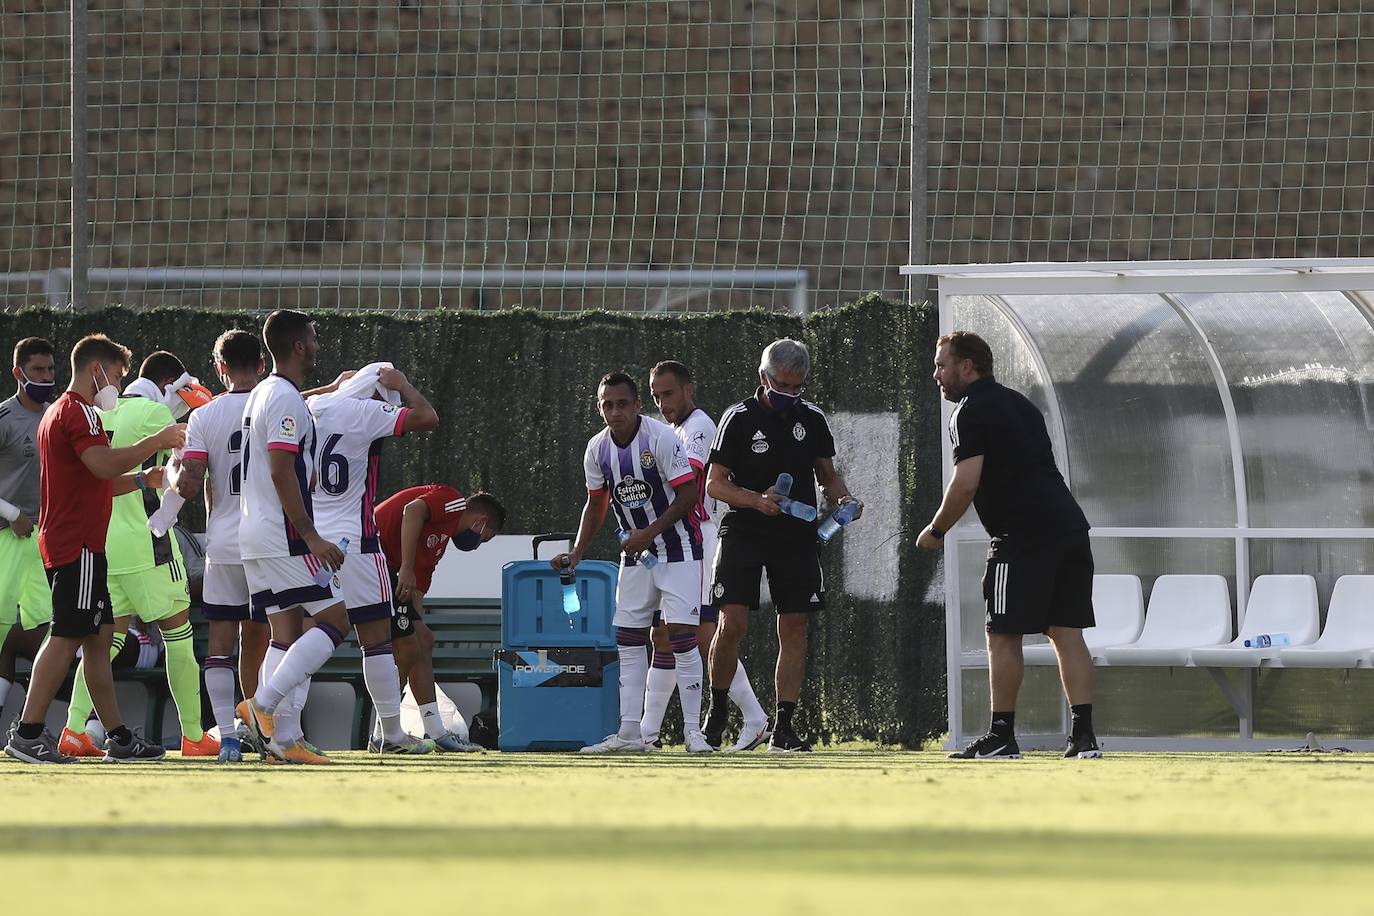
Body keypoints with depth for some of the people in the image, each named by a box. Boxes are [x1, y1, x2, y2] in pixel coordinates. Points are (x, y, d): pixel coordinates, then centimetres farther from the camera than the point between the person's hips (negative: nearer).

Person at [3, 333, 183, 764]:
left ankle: (118, 736, 12)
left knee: (99, 636, 11)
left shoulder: (58, 413, 23)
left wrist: (143, 480, 21)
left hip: (64, 543, 11)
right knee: (67, 636, -11)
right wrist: (157, 441, -17)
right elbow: (103, 464, -26)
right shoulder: (77, 412, -11)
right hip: (78, 545, -11)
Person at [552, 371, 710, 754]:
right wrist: (576, 554, 8)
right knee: (628, 639, 3)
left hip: (677, 546, -6)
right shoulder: (597, 449, 1)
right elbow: (596, 504, 14)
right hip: (636, 551, 6)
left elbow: (688, 493, -16)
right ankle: (629, 733, 5)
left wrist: (650, 532, -20)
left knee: (681, 633, -13)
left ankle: (693, 730, -10)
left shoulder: (661, 438, -18)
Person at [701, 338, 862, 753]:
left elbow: (827, 475, 18)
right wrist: (757, 500, -21)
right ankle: (717, 712, 6)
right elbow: (714, 483, -5)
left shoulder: (811, 419, 7)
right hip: (743, 532, -4)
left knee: (794, 627, 0)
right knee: (733, 623, -13)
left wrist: (844, 498, -4)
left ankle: (783, 728, 3)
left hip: (796, 536, 4)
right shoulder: (739, 418, -4)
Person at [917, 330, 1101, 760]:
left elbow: (966, 483, -14)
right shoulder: (1019, 403, 23)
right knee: (1067, 632, 6)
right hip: (1068, 526, 8)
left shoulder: (972, 412, -5)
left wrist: (936, 530, -2)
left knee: (1003, 635, -1)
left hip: (1024, 535, -8)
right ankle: (1084, 735, 0)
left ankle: (1001, 736, -2)